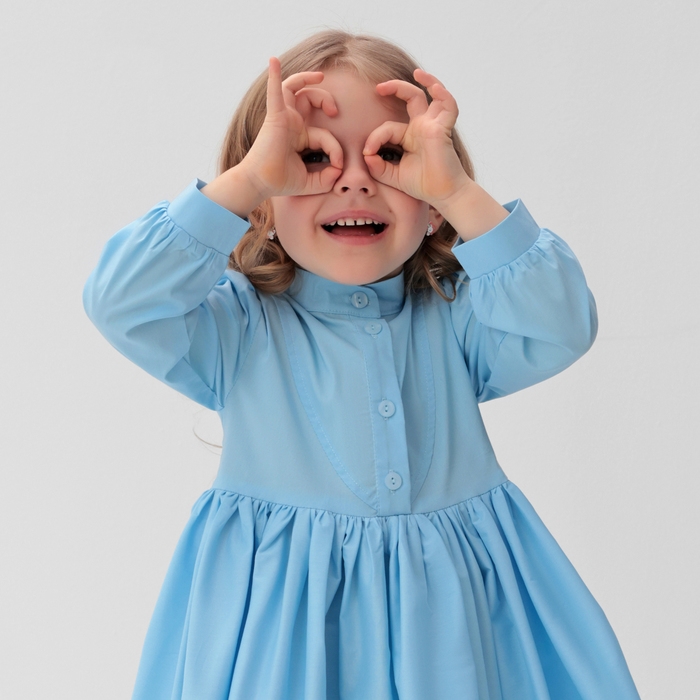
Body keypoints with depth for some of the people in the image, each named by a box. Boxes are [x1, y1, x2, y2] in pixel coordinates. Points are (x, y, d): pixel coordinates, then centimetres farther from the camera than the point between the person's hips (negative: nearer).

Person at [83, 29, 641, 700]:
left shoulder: (455, 318, 0)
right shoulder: (238, 327, -4)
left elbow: (562, 328, -15)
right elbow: (119, 303, -19)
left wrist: (459, 193, -21)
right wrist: (247, 181, -23)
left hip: (448, 609, 2)